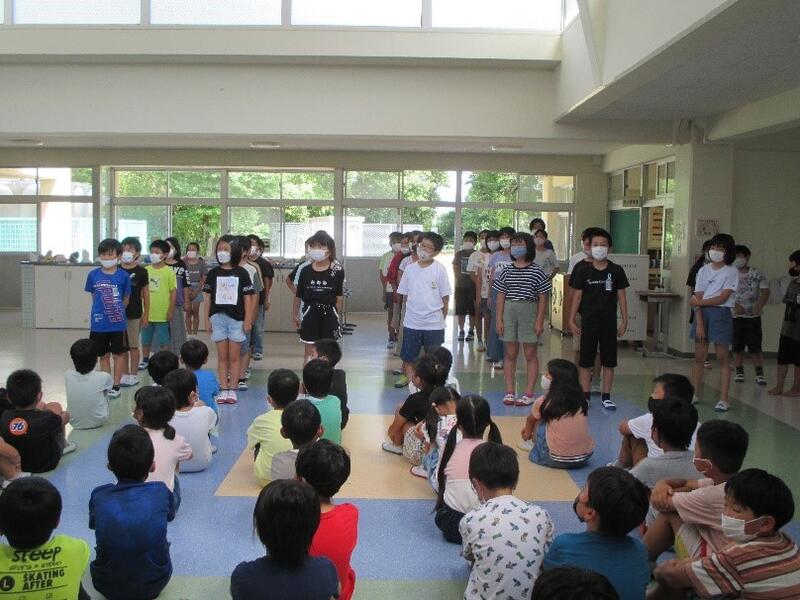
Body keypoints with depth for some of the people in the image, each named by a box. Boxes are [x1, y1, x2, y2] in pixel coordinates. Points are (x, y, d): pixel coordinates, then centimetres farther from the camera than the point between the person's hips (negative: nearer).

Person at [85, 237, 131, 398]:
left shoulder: (123, 276, -7)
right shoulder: (93, 275, -2)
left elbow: (126, 299, 4)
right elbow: (94, 296, 10)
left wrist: (117, 312, 9)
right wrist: (102, 311, 7)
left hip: (118, 323, -2)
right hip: (98, 323, 2)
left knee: (118, 354, 9)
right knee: (104, 355, 13)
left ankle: (116, 385, 21)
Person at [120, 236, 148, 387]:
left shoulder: (141, 271, -4)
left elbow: (145, 294, 0)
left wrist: (145, 315, -2)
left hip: (134, 314, -3)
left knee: (133, 346, 6)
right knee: (122, 346, 9)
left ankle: (134, 375, 16)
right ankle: (125, 374, 20)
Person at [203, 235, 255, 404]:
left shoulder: (241, 273, -1)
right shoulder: (213, 273, 4)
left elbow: (247, 298, 0)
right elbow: (208, 297, 7)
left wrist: (248, 319, -5)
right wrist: (207, 319, 3)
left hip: (236, 319, -2)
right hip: (218, 318, 2)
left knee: (234, 357, 3)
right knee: (222, 356, 6)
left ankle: (232, 390, 9)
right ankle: (224, 390, 10)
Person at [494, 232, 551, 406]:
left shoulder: (536, 271, -3)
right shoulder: (507, 271, 6)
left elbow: (543, 297, -2)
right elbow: (500, 296, 8)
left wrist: (540, 320, -8)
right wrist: (499, 319, 2)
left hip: (529, 312, -3)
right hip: (509, 312, 3)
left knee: (530, 354, 3)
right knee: (510, 354, 8)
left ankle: (529, 393, 8)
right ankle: (510, 392, 15)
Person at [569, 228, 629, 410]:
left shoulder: (616, 271, 0)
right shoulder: (583, 271, 0)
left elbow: (621, 296, 4)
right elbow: (577, 296, 3)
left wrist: (624, 320, 1)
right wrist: (572, 320, 0)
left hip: (609, 323, 0)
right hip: (588, 322, 0)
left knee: (609, 362, 6)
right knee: (585, 361, 5)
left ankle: (606, 397, 17)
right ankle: (585, 396, 15)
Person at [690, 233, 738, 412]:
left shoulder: (731, 271, -2)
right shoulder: (703, 270, 8)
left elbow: (722, 298, -11)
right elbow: (697, 299, 1)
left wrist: (700, 302, -4)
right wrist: (699, 324, -7)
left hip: (721, 314, -4)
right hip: (702, 313, 4)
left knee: (722, 357, -2)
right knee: (699, 356, 6)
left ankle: (723, 399, 2)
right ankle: (696, 393, 17)